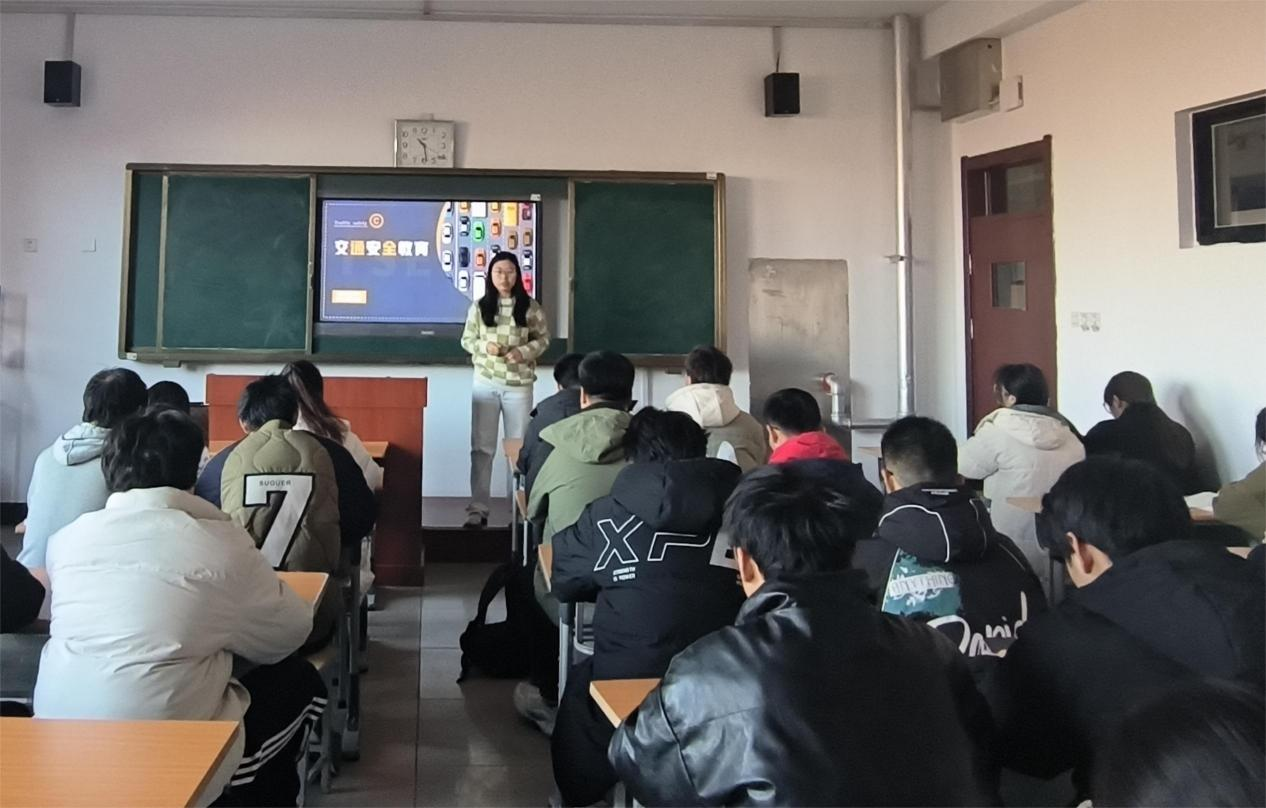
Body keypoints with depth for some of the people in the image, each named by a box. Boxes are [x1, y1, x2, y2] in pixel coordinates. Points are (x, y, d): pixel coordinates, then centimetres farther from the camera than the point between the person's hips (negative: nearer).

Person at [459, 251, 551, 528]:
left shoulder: (530, 307, -1)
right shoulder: (479, 307, 1)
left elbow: (543, 339, 4)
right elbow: (467, 340, 6)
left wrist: (524, 352, -14)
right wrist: (484, 346, -14)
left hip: (519, 384, 0)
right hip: (485, 383, 0)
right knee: (481, 447, 1)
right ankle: (478, 509, 5)